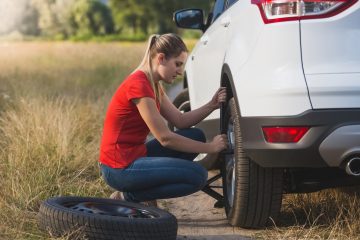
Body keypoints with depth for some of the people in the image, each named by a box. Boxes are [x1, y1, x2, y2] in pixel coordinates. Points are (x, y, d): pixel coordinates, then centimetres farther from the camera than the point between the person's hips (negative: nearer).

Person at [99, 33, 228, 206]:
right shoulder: (139, 85, -19)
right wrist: (210, 148, -12)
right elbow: (165, 138, -19)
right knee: (198, 176, -15)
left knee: (195, 136, 12)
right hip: (120, 169, -10)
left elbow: (181, 121, 11)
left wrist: (212, 105, -3)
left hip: (134, 156, 10)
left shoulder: (153, 85, 12)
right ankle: (130, 196, -3)